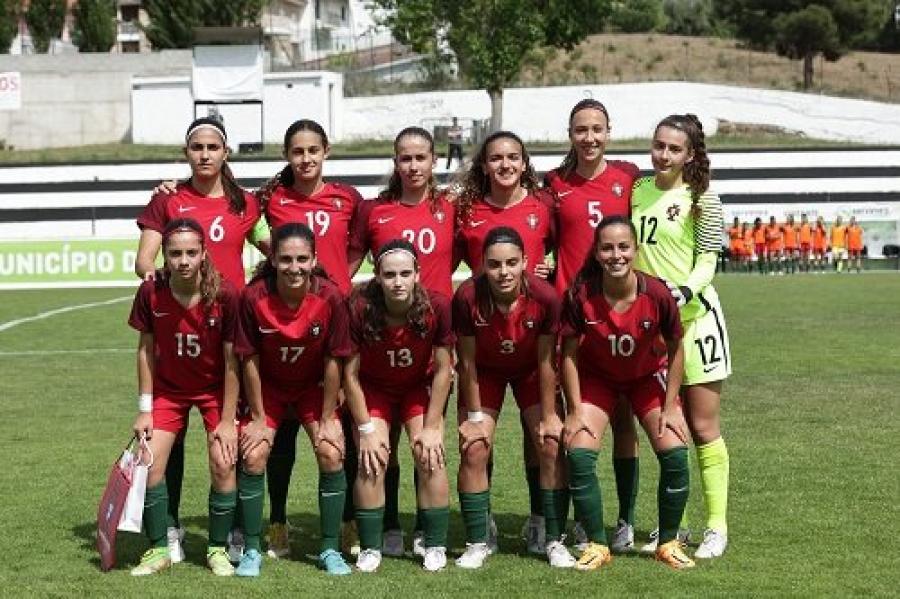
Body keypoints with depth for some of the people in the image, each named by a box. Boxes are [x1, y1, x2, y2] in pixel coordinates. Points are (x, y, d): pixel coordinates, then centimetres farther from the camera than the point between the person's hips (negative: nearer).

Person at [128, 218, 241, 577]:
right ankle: (159, 549, 10)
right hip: (168, 388, 2)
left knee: (223, 464, -12)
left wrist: (227, 420, -15)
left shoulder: (226, 295, -25)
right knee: (150, 464, -7)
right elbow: (146, 350, -5)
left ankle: (217, 549, 8)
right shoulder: (150, 292, -18)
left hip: (216, 388, -2)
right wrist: (144, 409, -5)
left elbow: (231, 360, -17)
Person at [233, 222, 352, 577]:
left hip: (314, 386, 0)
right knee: (253, 456, -12)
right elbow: (250, 361, -15)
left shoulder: (330, 297, -25)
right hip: (268, 386, 0)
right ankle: (251, 550, 4)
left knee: (332, 454, -13)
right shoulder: (253, 297, -26)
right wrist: (258, 418, -9)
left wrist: (327, 420, -10)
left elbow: (333, 362, -15)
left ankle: (330, 549, 3)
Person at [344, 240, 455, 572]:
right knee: (372, 459, -15)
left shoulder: (438, 307, -28)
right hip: (373, 388, 0)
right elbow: (350, 373, -18)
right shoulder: (359, 309, -30)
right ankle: (370, 548, -2)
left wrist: (431, 427, -15)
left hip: (420, 387, 1)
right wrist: (366, 429, -17)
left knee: (430, 456, -14)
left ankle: (435, 546, -1)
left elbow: (443, 369, -16)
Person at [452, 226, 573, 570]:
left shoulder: (545, 297, -31)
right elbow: (467, 363, -19)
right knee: (474, 450, -10)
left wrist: (549, 417, -13)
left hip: (529, 371, 0)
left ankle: (554, 541, 6)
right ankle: (477, 542, 4)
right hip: (485, 372, 0)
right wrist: (475, 417, -13)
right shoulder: (468, 297, -32)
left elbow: (545, 362, -19)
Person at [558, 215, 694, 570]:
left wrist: (670, 407, -9)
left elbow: (675, 349, -11)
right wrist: (575, 411, -13)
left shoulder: (657, 294, -27)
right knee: (579, 452, -17)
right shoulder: (580, 296, -27)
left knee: (674, 452, -13)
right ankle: (597, 545, 1)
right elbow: (569, 353, -13)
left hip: (647, 377, 0)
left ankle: (668, 542, 8)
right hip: (596, 378, 0)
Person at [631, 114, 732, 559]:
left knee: (702, 426, -1)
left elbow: (707, 260, -8)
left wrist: (685, 290, -26)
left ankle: (717, 526, 5)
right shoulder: (636, 190, 8)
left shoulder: (701, 199, -5)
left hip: (694, 316, -4)